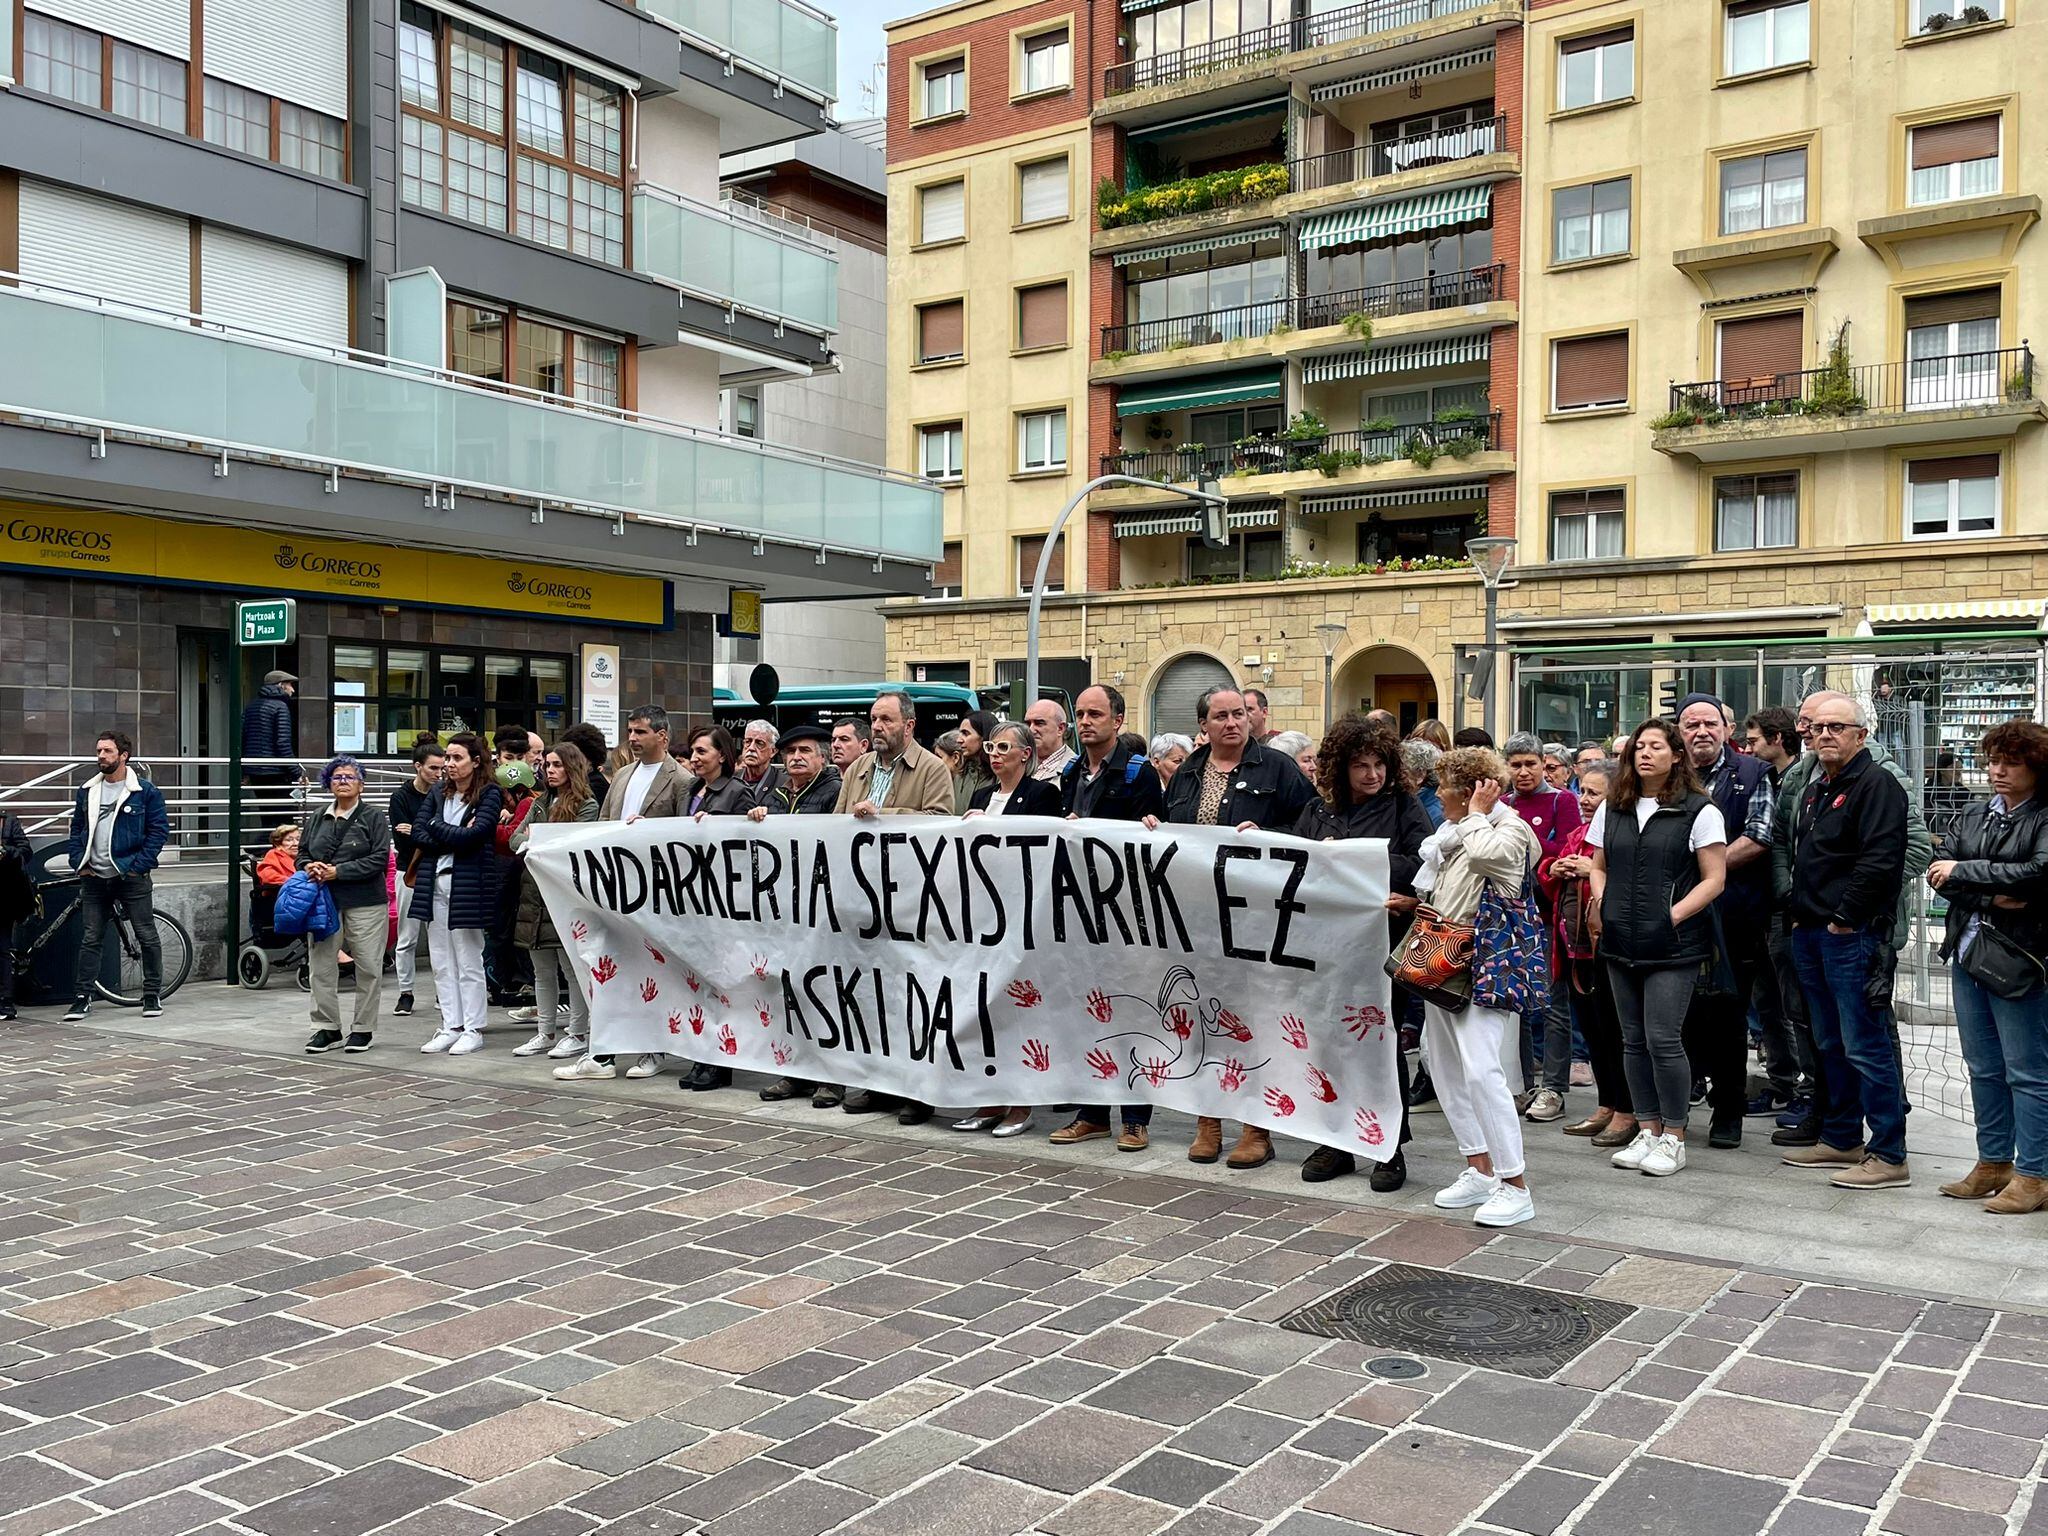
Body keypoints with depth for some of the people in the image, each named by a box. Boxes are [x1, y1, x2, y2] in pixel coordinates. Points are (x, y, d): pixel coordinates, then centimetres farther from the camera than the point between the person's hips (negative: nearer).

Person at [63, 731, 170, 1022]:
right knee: (90, 939, 7)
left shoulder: (145, 791, -4)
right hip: (94, 878, 4)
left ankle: (153, 996, 12)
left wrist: (139, 866, -12)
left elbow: (160, 830, -6)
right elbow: (77, 829, 16)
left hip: (131, 878, -4)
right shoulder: (87, 792, 10)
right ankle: (82, 997, 12)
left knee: (147, 937, 2)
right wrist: (79, 863, 3)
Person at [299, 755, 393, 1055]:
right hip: (325, 903, 4)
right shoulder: (318, 819, 14)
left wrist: (338, 871, -16)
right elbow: (302, 852, 19)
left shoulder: (374, 817, -2)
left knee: (368, 968, 0)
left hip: (365, 904, -4)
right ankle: (326, 1028, 15)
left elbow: (380, 859, -11)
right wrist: (309, 866, -5)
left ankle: (362, 1029, 12)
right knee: (321, 966, 5)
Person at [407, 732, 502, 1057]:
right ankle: (451, 1026, 16)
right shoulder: (438, 792, 12)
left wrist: (435, 827, -4)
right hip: (435, 881, 6)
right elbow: (417, 834, 2)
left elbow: (472, 835, -16)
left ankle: (474, 1029, 9)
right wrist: (454, 837, -11)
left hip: (468, 884, -6)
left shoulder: (489, 795, -4)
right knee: (442, 962, 9)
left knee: (468, 962, 1)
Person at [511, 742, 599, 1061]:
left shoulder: (586, 805, -4)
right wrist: (529, 839, -11)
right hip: (535, 894, 7)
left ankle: (578, 1034, 8)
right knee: (542, 971, 13)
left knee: (572, 968, 0)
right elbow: (515, 839, 9)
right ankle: (546, 1033, 21)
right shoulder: (541, 802, 16)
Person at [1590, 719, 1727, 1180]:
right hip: (1621, 944, 5)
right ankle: (1647, 1130, 19)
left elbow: (1714, 879, -5)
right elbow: (1599, 867, 21)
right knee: (1634, 1040, 9)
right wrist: (1601, 907, 3)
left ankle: (1674, 1137, 6)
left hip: (1673, 947, -5)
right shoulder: (1612, 810, 12)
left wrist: (1673, 916, -14)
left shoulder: (1699, 812, -3)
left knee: (1662, 1039, -8)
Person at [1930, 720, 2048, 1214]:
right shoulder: (1972, 817, 13)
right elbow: (1939, 873, 2)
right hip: (1968, 951, 7)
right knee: (1983, 1068, 13)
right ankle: (1993, 1164, 23)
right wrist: (1991, 896, -14)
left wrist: (1963, 871, -14)